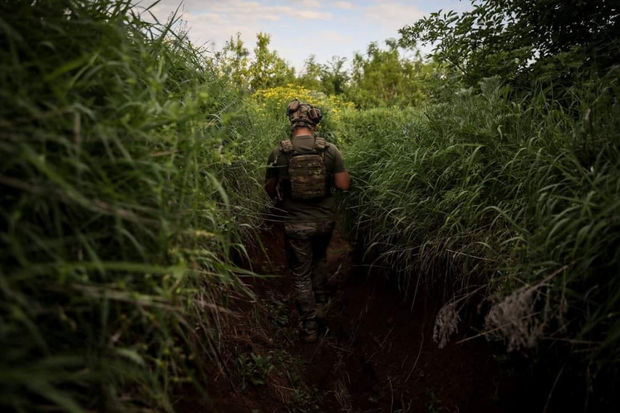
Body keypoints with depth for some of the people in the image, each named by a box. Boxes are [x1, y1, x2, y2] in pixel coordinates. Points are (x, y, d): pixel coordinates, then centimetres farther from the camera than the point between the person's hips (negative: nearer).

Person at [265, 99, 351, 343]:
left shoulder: (279, 152, -11)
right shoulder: (330, 150, -8)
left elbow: (270, 189, -3)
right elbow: (344, 185, -6)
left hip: (296, 224, -2)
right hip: (324, 220, 3)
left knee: (301, 275, 11)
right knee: (320, 257, 33)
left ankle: (309, 328, 19)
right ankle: (321, 299, 46)